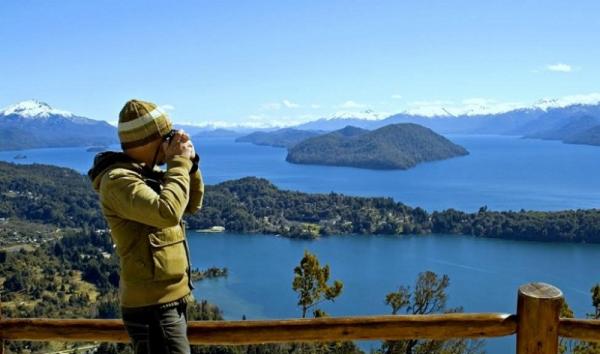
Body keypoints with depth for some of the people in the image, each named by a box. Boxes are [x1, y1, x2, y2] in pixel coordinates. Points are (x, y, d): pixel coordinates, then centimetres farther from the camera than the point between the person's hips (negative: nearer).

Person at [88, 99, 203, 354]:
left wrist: (190, 163, 1)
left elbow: (192, 205, 15)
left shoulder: (147, 173, 10)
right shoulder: (119, 180, -19)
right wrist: (179, 163, -21)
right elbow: (167, 212, -34)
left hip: (168, 300, 10)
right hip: (152, 306, -10)